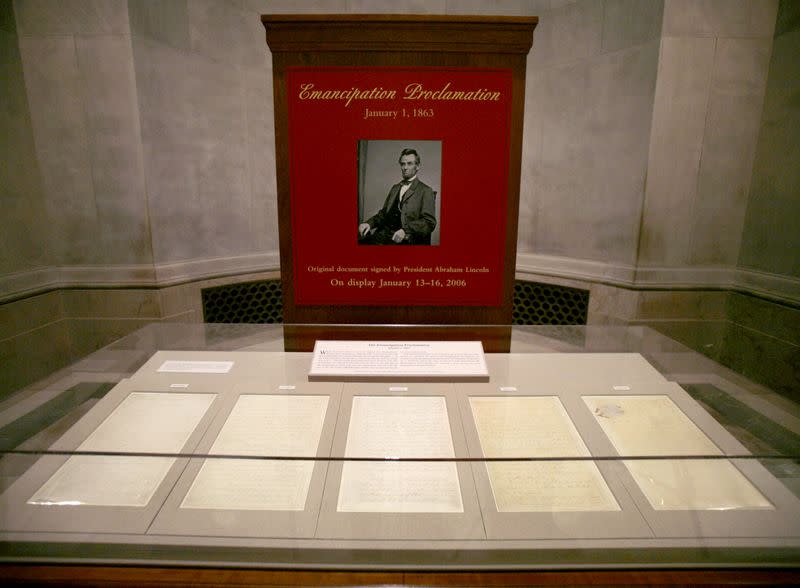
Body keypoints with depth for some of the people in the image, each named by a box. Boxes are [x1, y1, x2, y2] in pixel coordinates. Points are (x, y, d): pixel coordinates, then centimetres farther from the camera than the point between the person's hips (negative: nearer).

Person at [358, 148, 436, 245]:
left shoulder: (426, 191, 5)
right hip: (384, 233, 6)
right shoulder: (395, 188, 26)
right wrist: (369, 223, 2)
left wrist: (405, 230, -21)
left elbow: (429, 222, -5)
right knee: (359, 241, -22)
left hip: (405, 239, -6)